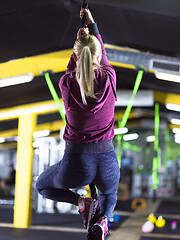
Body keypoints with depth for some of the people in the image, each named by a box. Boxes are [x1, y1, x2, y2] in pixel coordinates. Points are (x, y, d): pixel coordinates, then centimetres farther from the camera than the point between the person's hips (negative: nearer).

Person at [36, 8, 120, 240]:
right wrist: (92, 24, 27)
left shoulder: (66, 83, -11)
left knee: (42, 185, 30)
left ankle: (82, 202, 4)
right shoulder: (109, 78, -9)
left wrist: (79, 42, 22)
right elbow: (103, 57, 14)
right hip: (107, 162, 2)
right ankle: (103, 219, 0)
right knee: (109, 196, 36)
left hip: (76, 163, -1)